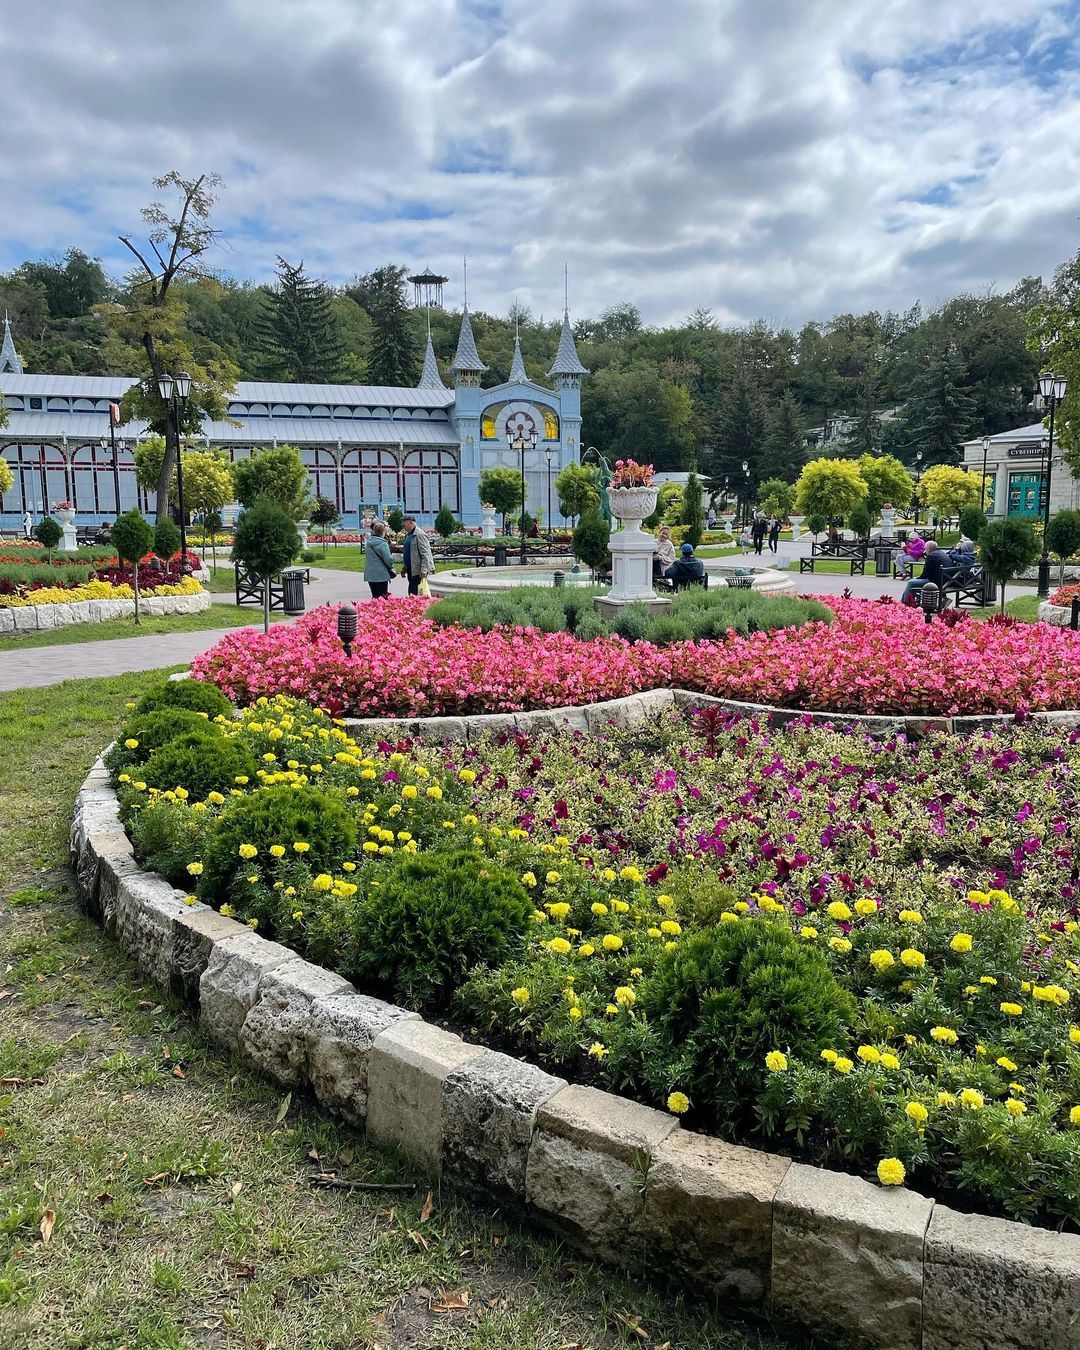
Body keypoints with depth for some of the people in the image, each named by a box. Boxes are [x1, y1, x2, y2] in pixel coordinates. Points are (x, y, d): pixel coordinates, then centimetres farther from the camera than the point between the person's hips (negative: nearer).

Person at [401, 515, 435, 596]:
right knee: (411, 593, 12)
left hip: (418, 571, -10)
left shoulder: (419, 534, -13)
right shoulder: (407, 535, 17)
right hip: (410, 570, 10)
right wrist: (404, 567, 22)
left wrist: (424, 569, -24)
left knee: (414, 593, -12)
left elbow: (426, 554, -19)